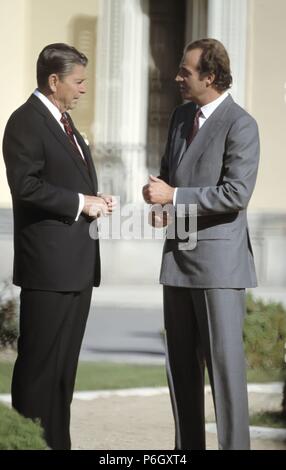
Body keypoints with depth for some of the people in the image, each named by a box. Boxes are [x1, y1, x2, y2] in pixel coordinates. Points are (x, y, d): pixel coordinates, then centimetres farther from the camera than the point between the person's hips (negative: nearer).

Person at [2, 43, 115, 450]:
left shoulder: (64, 122, 20)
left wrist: (94, 201, 8)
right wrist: (81, 203, -16)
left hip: (78, 263, 9)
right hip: (49, 264, -9)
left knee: (64, 366, 12)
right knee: (40, 365, -6)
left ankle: (57, 442, 17)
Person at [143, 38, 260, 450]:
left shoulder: (240, 126, -12)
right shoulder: (182, 115, 13)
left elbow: (236, 193, -20)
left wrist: (174, 196, -18)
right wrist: (160, 201, 4)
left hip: (218, 260, -8)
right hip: (178, 257, 8)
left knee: (224, 360, -6)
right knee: (180, 361, 10)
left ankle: (234, 444, -1)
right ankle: (187, 445, 18)